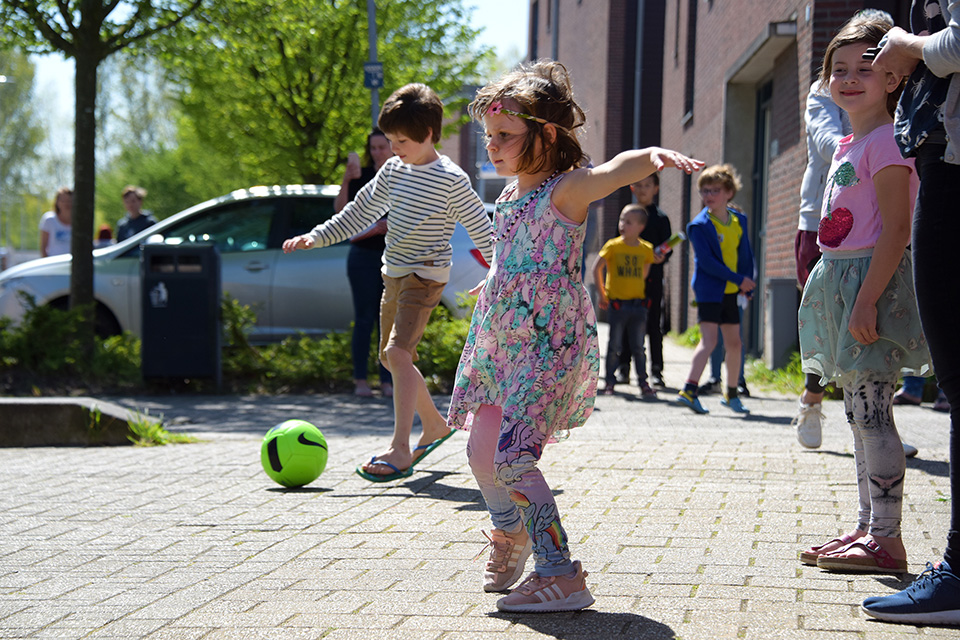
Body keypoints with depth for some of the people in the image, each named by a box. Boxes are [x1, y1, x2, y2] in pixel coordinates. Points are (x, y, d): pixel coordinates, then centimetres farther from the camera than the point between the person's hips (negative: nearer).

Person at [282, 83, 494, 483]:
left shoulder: (451, 180, -12)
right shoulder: (394, 169, 9)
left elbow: (480, 228, -7)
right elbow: (361, 212, 16)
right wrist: (315, 237, 10)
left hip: (425, 274, -8)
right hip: (394, 272, 8)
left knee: (397, 352, -22)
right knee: (393, 357, 13)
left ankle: (400, 450, -22)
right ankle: (434, 424, 33)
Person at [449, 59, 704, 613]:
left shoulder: (565, 190, -14)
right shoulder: (509, 197, 11)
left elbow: (616, 170, -35)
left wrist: (655, 155, -55)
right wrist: (492, 286, 47)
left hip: (551, 344, -8)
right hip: (501, 339, 8)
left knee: (513, 456, -17)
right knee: (481, 449, 15)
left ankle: (561, 575, -13)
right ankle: (511, 533, 41)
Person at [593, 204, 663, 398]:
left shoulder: (646, 249, 4)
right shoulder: (613, 246, -3)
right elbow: (596, 268, 2)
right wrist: (601, 293, 2)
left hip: (638, 304, 2)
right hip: (617, 304, -2)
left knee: (638, 347, 5)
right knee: (615, 346, 2)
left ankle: (643, 383, 12)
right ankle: (610, 382, 11)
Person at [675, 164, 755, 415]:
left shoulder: (739, 220, 8)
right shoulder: (700, 225, -10)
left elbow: (746, 254, 14)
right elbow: (706, 261, -16)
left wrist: (747, 284, 1)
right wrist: (739, 280, -16)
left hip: (731, 291, 6)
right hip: (709, 290, -6)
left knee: (734, 342, 11)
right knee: (709, 339, -17)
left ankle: (731, 394, 23)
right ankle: (689, 390, -20)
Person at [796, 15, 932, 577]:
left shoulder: (886, 142, -12)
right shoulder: (848, 146, 17)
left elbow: (896, 230, -19)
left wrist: (867, 299, -24)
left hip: (872, 279, -10)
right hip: (843, 280, 10)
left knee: (873, 413, -10)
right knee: (861, 414, 13)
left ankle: (887, 539, -6)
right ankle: (868, 530, 20)